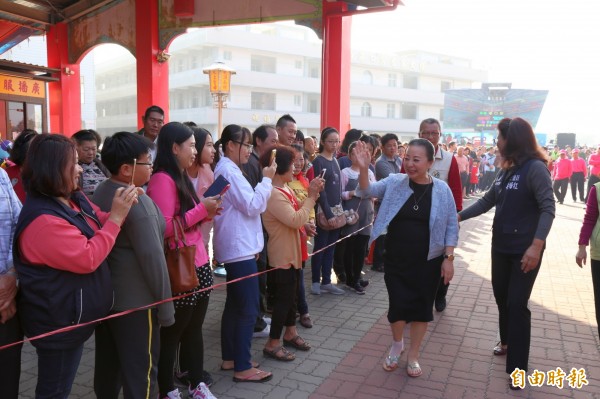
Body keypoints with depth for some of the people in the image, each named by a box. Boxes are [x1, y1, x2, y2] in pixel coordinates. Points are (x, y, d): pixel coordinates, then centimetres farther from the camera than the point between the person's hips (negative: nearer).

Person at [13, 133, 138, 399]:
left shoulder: (74, 199, 1)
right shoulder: (42, 220, -28)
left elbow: (102, 225, 13)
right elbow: (88, 258, -29)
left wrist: (123, 208, -7)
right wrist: (116, 217, -26)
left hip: (73, 316, 9)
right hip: (57, 321, -9)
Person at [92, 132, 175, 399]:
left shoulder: (100, 192, 6)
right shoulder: (138, 202, -21)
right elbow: (152, 257, -22)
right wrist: (166, 307, -14)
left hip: (105, 295, 9)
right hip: (135, 302, -9)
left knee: (108, 365, 21)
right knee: (141, 373, 2)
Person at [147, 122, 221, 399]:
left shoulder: (181, 178, 13)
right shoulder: (162, 180, -16)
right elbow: (164, 228, -22)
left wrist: (206, 213, 5)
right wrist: (201, 209, -19)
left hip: (198, 266, 9)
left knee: (194, 329, 18)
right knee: (172, 333, 8)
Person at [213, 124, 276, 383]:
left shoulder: (228, 169, 16)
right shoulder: (228, 171, -16)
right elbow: (252, 206, -18)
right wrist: (266, 179, -11)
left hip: (236, 247, 11)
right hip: (239, 249, -11)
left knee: (234, 305, 16)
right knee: (248, 309, -4)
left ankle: (229, 358, 26)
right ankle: (243, 367, 5)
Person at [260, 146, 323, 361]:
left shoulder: (284, 189, 7)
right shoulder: (273, 194, -24)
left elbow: (298, 213, 10)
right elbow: (296, 220, -29)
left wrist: (312, 195, -3)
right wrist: (311, 197, -21)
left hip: (292, 252, 10)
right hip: (282, 255, -10)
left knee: (291, 294, 19)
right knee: (284, 297, -1)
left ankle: (290, 333, 34)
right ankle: (272, 343, 12)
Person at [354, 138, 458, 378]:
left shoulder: (442, 190, -7)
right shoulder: (394, 183, -4)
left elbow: (451, 227, -2)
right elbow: (368, 191, -13)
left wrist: (448, 258, -6)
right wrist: (363, 169, -31)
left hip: (428, 262, 0)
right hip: (396, 260, 0)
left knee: (421, 307, 11)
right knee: (398, 305, 6)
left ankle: (413, 355, 31)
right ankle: (397, 344, 37)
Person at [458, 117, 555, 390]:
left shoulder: (535, 168, -15)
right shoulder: (506, 170, 9)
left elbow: (548, 208, -21)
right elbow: (487, 201, 15)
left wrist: (536, 245, -29)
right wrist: (459, 216, 9)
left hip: (525, 250, -7)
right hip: (501, 246, 7)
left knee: (517, 304, -4)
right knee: (502, 298, 17)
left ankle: (518, 367, 7)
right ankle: (507, 342, 40)